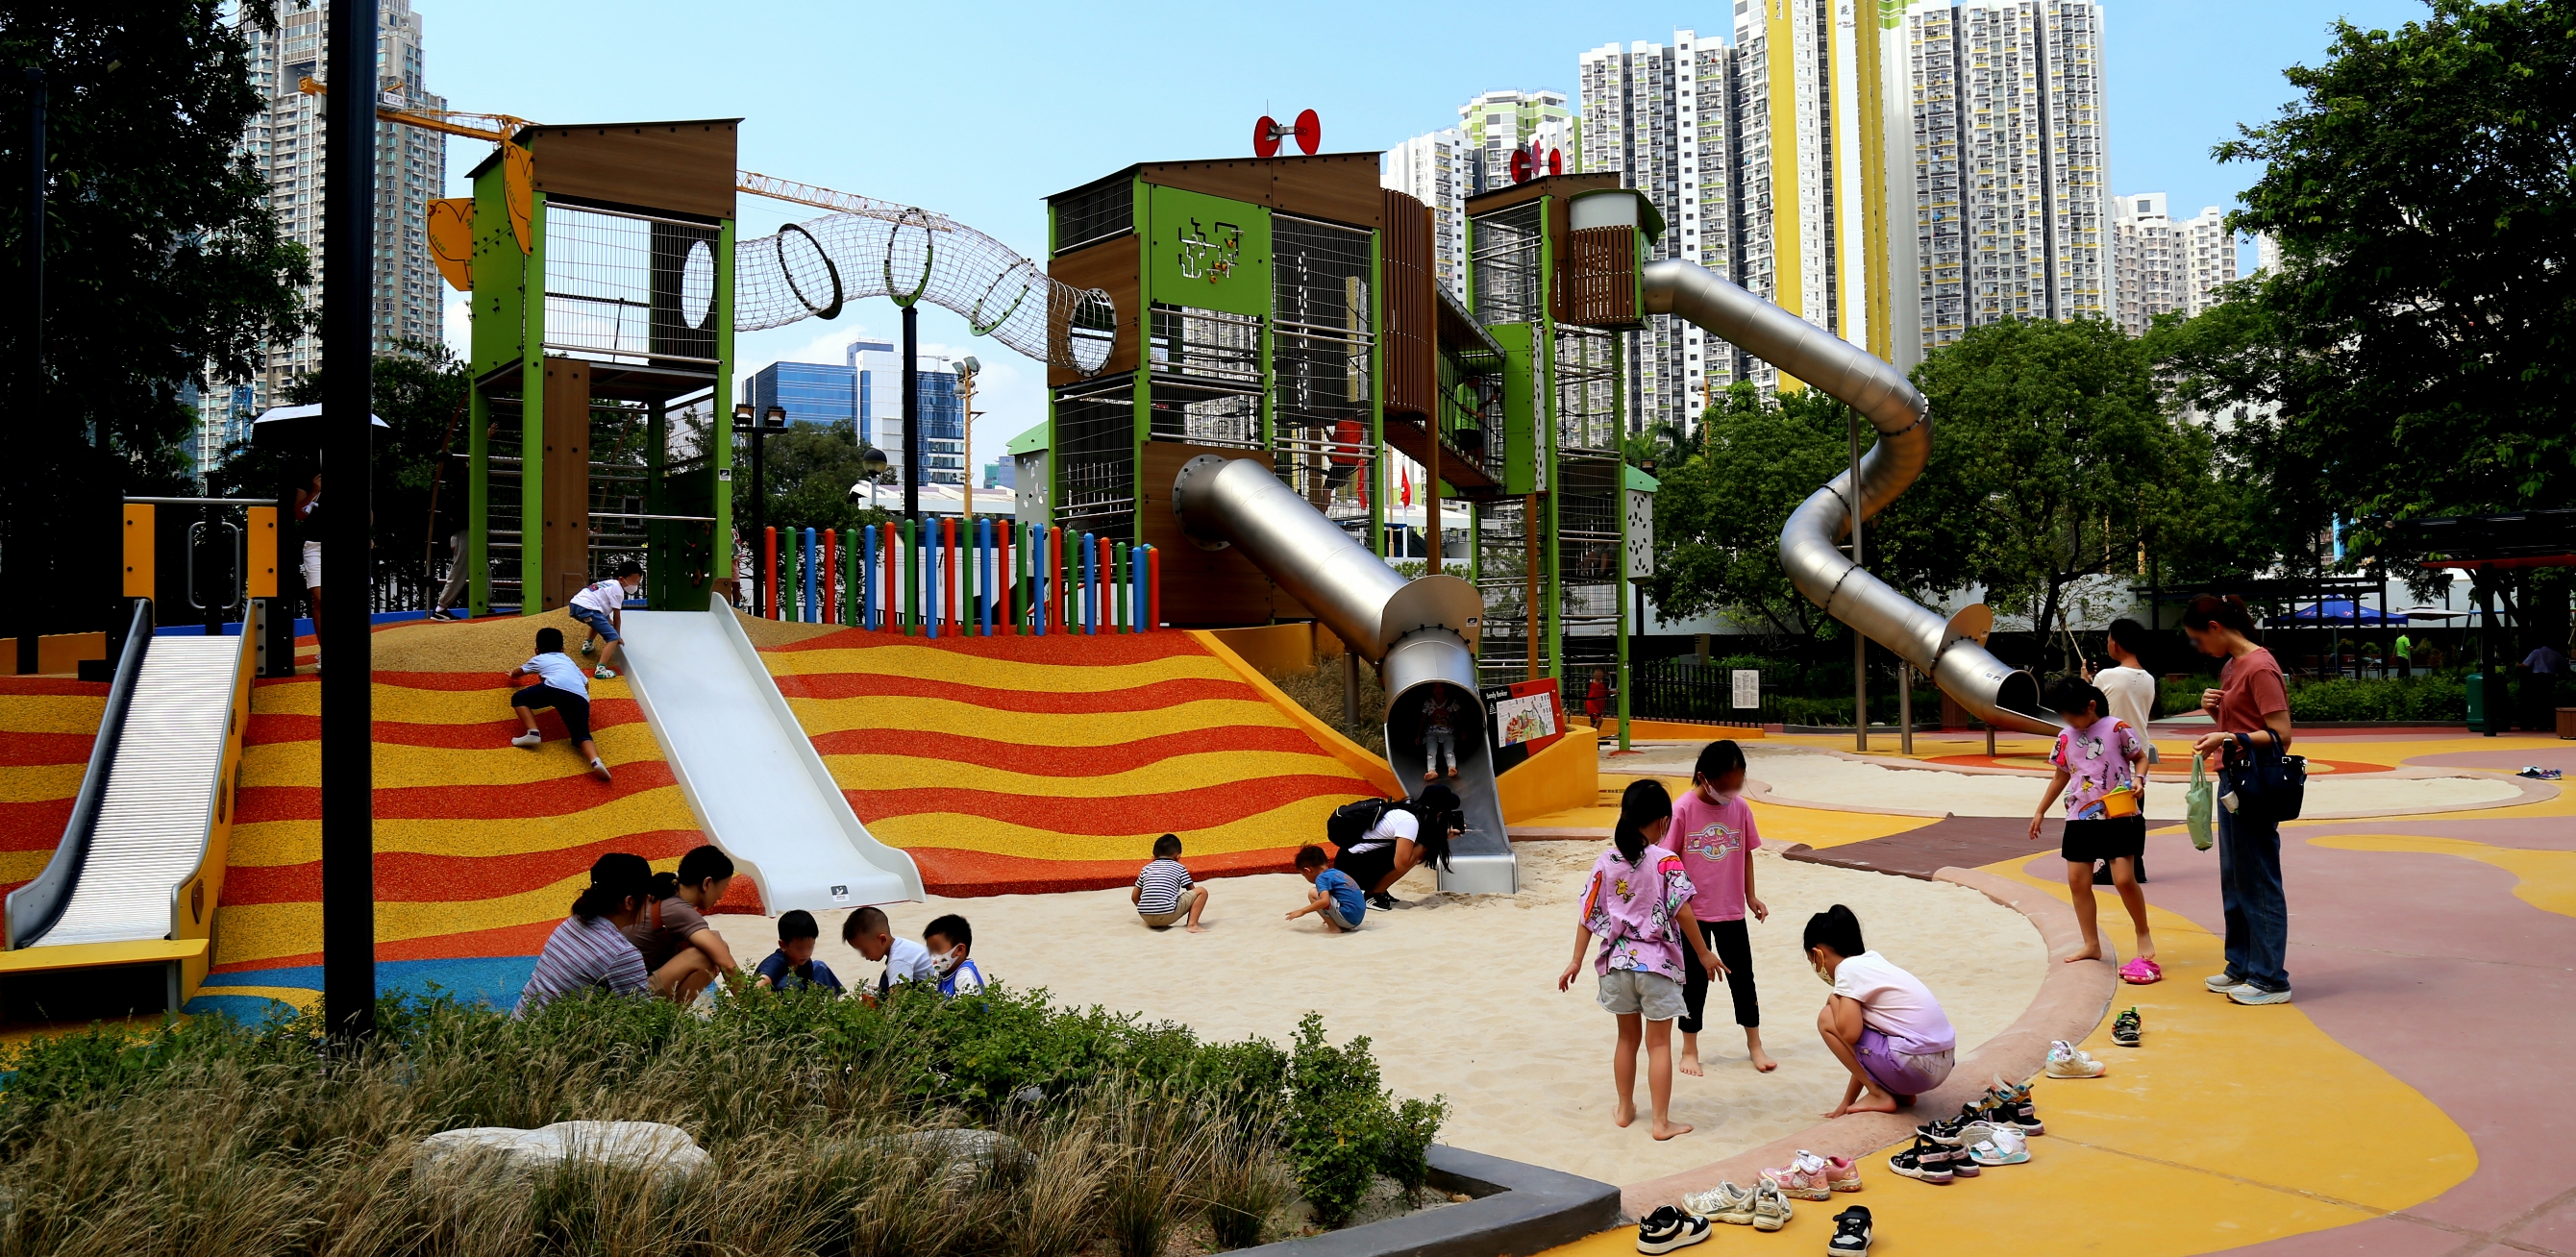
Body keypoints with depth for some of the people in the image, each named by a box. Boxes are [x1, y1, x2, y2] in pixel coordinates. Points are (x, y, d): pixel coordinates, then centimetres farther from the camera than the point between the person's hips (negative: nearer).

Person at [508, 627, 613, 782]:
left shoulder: (538, 659, 36)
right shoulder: (568, 660, 42)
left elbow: (517, 673, 55)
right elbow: (586, 683, 45)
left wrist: (512, 674, 78)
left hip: (556, 687, -3)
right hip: (580, 697, 3)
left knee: (518, 698, 18)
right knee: (582, 735, 0)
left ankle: (533, 733, -4)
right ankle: (596, 761, -33)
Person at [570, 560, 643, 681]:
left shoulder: (610, 584, 24)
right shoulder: (617, 590, -2)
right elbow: (617, 616, 2)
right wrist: (618, 635, 12)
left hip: (575, 604, 10)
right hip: (587, 609, -10)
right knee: (613, 638, -10)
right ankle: (601, 670, -22)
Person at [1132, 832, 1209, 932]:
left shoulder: (1146, 868, 19)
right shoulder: (1179, 868, 12)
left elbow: (1134, 897, 18)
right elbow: (1192, 891, 18)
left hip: (1145, 916, 5)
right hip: (1167, 915, -5)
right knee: (1202, 891, 7)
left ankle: (1155, 923, 18)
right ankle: (1192, 924, -6)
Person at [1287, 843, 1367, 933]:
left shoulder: (1322, 878, -8)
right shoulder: (1336, 872, 18)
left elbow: (1324, 901, -23)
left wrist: (1302, 911, -13)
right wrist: (1329, 916, 39)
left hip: (1347, 917, -9)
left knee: (1313, 893, -5)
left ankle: (1334, 928, -5)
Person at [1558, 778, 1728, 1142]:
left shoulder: (1605, 862, -2)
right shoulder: (1666, 861, -13)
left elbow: (1589, 914, 1)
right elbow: (1682, 911, -16)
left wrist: (1576, 961, 8)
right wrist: (1704, 954, -4)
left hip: (1617, 961, 4)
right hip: (1657, 962, -4)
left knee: (1627, 1037, 19)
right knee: (1659, 1043, 6)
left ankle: (1625, 1110, 30)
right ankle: (1662, 1122, 8)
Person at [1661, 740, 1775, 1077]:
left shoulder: (1741, 808, -4)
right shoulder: (1683, 809, -15)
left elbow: (1746, 854, 7)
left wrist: (1750, 896, 10)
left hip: (1731, 910, 3)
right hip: (1693, 911, -3)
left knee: (1742, 976, 12)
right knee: (1694, 980, 8)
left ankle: (1754, 1044, 27)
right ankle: (1689, 1049, 21)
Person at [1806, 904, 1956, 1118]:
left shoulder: (1847, 969, -9)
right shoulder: (1873, 963, 17)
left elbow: (1850, 1034, -21)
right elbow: (1860, 1032, 21)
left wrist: (1834, 1001, 1)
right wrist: (1847, 1103, 24)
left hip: (1915, 1066, -9)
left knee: (1827, 1020, -1)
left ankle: (1879, 1095, 1)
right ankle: (1900, 1091, 16)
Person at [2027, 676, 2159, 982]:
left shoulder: (2116, 728, -7)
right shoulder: (2066, 738, 7)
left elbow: (2141, 757, 1)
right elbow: (2061, 775, 17)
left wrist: (2137, 779, -20)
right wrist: (2040, 811, 19)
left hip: (2119, 817, -5)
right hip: (2080, 818, 5)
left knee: (2124, 879, -11)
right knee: (2077, 880, 4)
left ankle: (2144, 936, 12)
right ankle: (2091, 945, 14)